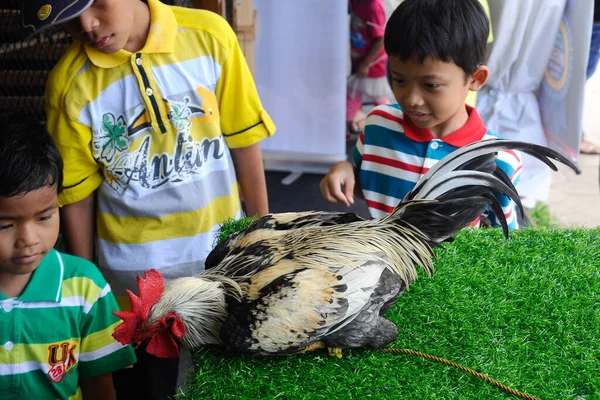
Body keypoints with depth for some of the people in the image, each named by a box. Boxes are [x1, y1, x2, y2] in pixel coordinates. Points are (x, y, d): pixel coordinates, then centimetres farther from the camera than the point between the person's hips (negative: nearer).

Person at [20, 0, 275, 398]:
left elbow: (243, 140, -2)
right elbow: (78, 195, -4)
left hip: (224, 249, 2)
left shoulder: (209, 35, -11)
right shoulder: (69, 83, -12)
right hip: (138, 267, -1)